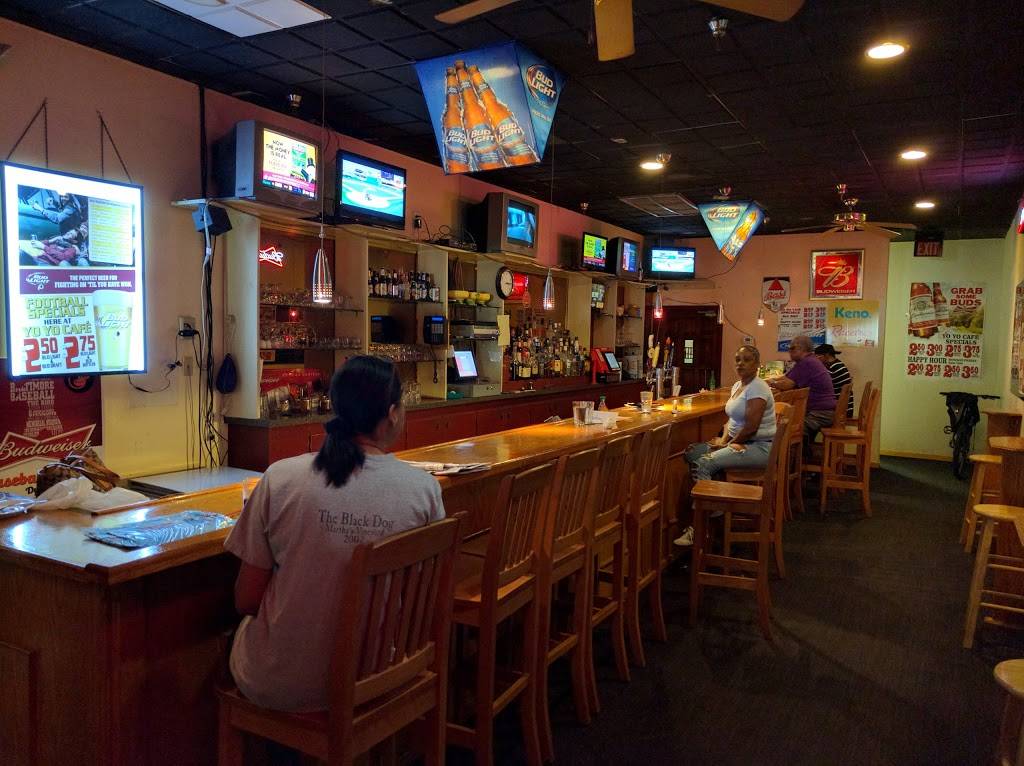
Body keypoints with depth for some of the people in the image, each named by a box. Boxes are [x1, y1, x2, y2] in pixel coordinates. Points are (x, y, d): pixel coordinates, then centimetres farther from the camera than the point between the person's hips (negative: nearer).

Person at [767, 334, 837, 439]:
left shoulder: (806, 363, -16)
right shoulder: (810, 361, 18)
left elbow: (786, 385, -17)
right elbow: (786, 377, 21)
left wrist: (772, 383, 0)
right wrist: (770, 379, 12)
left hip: (820, 414, -11)